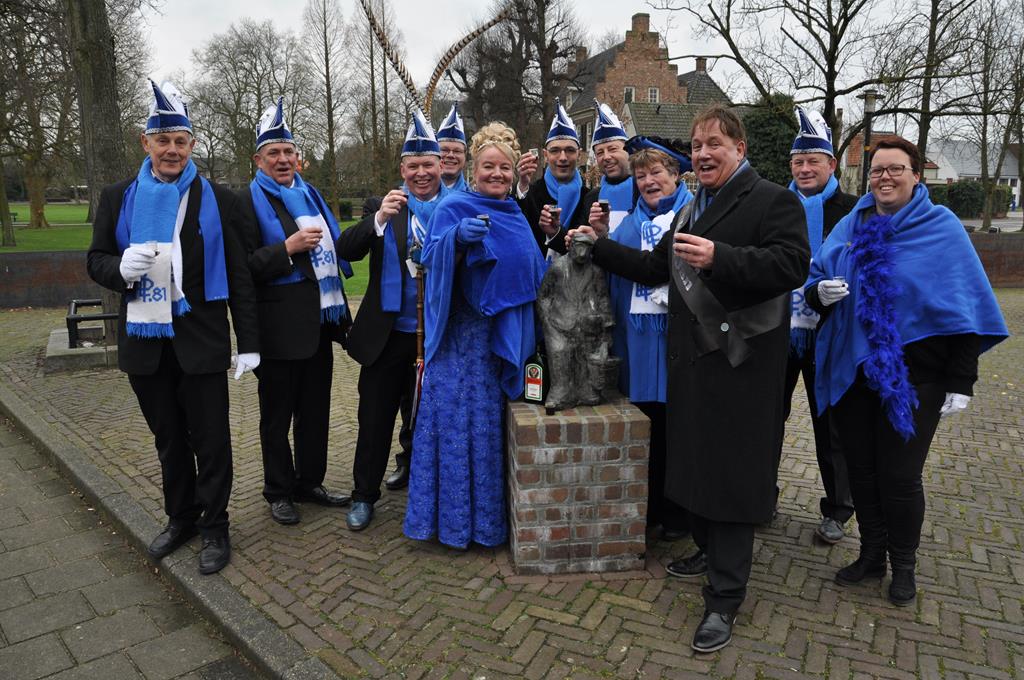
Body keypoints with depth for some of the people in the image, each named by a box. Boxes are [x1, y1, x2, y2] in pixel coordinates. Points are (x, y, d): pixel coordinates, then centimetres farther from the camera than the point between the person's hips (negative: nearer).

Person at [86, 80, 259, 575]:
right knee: (169, 439, 16)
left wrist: (248, 342, -7)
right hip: (145, 343, 3)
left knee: (211, 440, 5)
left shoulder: (217, 199, 0)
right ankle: (181, 518, 34)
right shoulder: (118, 199, 7)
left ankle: (214, 526, 21)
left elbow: (238, 276, -3)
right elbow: (96, 261, 10)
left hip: (201, 342, -3)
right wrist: (121, 269, -16)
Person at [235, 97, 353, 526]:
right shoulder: (248, 202, -6)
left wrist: (338, 312, 16)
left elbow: (332, 248, 23)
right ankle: (279, 491, 22)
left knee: (315, 409, 15)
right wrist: (287, 249, -24)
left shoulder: (310, 195, 14)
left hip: (319, 321, 7)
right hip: (280, 326, -6)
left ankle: (309, 482, 30)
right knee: (277, 415, 7)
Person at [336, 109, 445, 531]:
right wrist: (379, 219, -24)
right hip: (387, 334, 0)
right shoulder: (385, 206, 0)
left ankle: (414, 465, 44)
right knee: (375, 417, 8)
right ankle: (364, 495, 23)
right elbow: (346, 251, -12)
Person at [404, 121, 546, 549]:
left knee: (490, 420, 12)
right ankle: (454, 514, 11)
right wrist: (458, 237, -31)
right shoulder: (455, 207, -5)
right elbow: (434, 261, -14)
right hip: (464, 333, -6)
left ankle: (487, 514, 26)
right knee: (458, 416, -3)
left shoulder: (515, 216, 15)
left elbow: (528, 272, 23)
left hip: (505, 333, 6)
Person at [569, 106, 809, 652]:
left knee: (730, 474, -1)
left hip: (740, 364, -8)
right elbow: (655, 267, 21)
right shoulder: (691, 210, 20)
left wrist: (719, 258, -31)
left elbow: (791, 264, -21)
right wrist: (599, 247, 14)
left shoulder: (772, 200, -7)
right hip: (691, 359, 8)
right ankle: (709, 550, 40)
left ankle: (724, 598, 12)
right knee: (695, 460, 18)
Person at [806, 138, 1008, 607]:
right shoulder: (850, 226, 8)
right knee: (861, 470, 11)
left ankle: (903, 566, 26)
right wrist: (820, 291, -15)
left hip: (911, 376, -3)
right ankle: (871, 554, 31)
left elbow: (963, 306, -6)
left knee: (899, 475, 3)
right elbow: (815, 283, 11)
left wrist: (960, 382, -9)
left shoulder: (942, 228, -3)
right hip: (852, 370, 4)